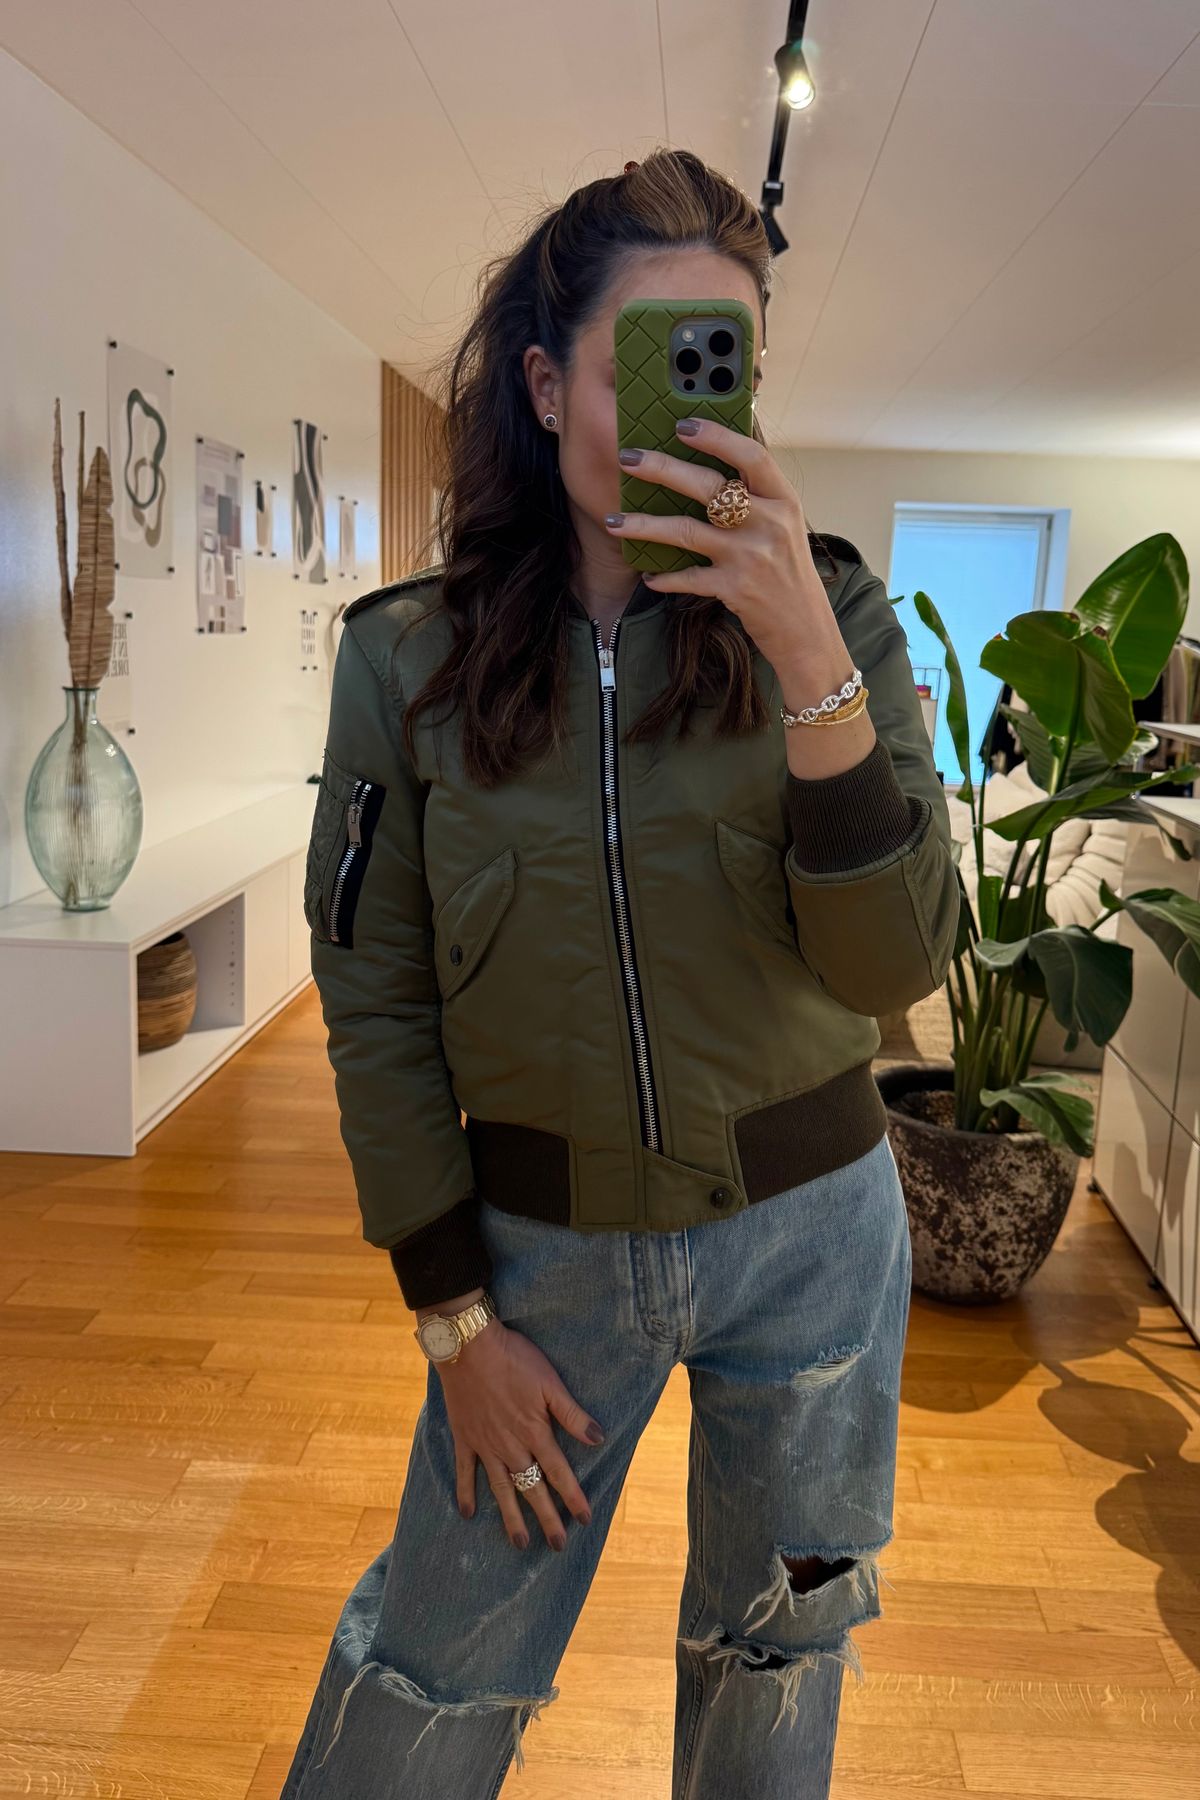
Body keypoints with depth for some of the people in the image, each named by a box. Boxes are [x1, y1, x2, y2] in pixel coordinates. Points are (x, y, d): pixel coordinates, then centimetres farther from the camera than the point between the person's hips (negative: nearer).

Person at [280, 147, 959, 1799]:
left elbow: (896, 967, -17)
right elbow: (374, 1001, -5)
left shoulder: (832, 614, -9)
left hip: (808, 1230, 1)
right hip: (542, 1240, 0)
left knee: (776, 1657, 23)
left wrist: (808, 658, -30)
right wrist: (456, 1318, -4)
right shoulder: (409, 655, -9)